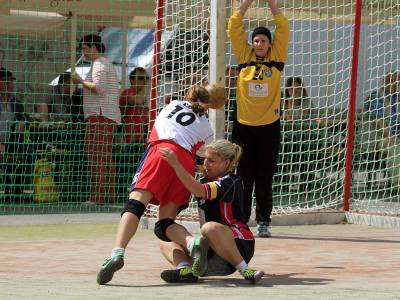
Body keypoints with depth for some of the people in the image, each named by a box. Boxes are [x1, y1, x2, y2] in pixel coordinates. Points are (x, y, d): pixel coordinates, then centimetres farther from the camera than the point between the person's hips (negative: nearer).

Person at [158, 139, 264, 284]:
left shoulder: (231, 181, -10)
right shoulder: (207, 180, 18)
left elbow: (200, 192, -27)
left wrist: (175, 164, -32)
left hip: (239, 244, -9)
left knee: (210, 228, -39)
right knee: (166, 244, 3)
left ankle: (244, 270, -28)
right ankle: (185, 269, -31)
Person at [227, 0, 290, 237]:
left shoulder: (276, 58, 3)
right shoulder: (244, 57, 4)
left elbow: (283, 27, 0)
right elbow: (234, 26, 2)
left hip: (269, 126, 0)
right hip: (244, 126, 0)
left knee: (265, 178, 4)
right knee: (244, 177, 3)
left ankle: (264, 221, 8)